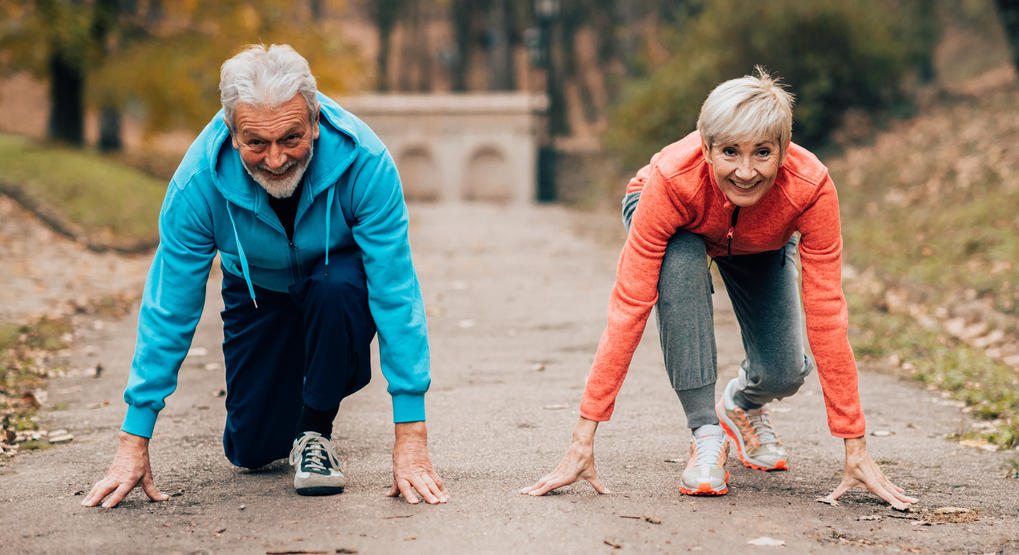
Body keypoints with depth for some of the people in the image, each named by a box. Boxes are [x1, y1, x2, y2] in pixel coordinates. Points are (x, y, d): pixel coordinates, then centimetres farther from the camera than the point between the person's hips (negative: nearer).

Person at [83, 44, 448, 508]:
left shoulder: (363, 160, -35)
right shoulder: (199, 180, -30)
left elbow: (397, 293, -33)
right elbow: (168, 309, -22)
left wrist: (411, 437, -36)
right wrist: (133, 444, -22)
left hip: (338, 275, -1)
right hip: (258, 290, 2)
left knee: (336, 292, -37)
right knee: (251, 451, -2)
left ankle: (315, 428, -10)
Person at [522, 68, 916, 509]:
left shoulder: (811, 187, -39)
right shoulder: (672, 178, -42)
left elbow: (826, 315, -35)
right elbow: (630, 306, -41)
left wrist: (855, 450, -35)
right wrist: (584, 436, -43)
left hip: (760, 248, 1)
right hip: (680, 229, -1)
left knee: (783, 375, -18)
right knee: (681, 262, -37)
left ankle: (742, 405, 21)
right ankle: (706, 432, -24)